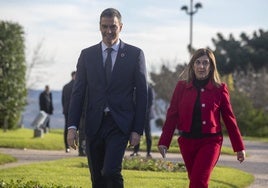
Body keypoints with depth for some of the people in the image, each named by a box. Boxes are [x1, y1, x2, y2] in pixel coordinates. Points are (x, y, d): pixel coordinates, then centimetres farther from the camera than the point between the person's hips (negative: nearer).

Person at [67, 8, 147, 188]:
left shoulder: (135, 54, 2)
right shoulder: (87, 55, 8)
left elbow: (142, 94, 1)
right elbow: (78, 92, 8)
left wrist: (138, 130, -4)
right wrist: (72, 126, -1)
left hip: (120, 125, -3)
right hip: (94, 125, 3)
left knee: (111, 171, -20)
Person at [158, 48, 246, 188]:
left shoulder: (219, 89, 1)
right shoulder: (182, 87, 5)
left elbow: (229, 119, 4)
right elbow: (172, 116, 5)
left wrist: (239, 147, 6)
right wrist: (164, 142, -1)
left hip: (210, 142, -3)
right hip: (187, 141, 3)